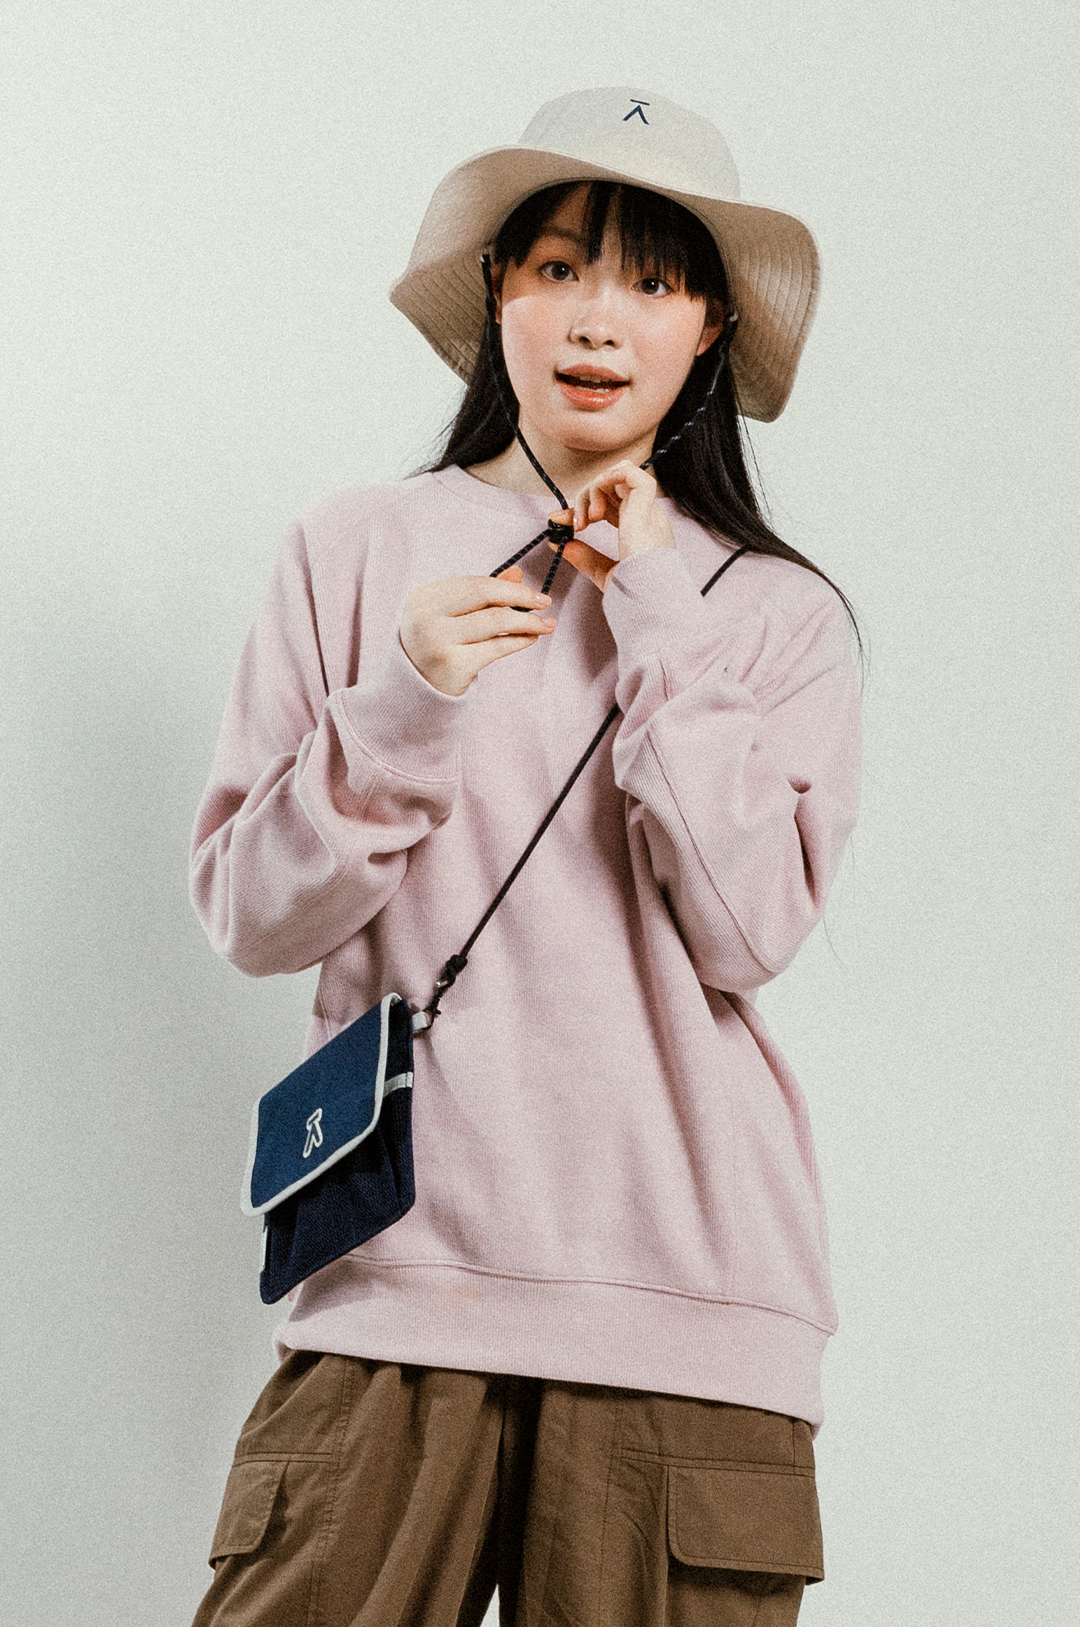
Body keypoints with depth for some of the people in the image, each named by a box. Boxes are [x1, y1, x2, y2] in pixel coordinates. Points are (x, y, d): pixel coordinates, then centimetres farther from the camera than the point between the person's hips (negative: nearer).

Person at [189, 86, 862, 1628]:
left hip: (684, 1294, 1)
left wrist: (657, 631, -4)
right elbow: (249, 912, 5)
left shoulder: (778, 613, 10)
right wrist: (402, 709, -10)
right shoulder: (361, 547, 9)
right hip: (397, 1283, 0)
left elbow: (750, 931, -4)